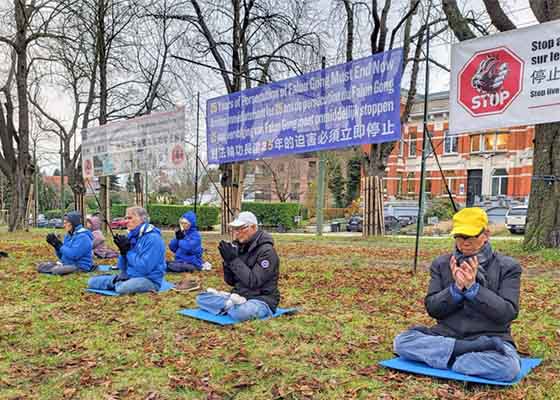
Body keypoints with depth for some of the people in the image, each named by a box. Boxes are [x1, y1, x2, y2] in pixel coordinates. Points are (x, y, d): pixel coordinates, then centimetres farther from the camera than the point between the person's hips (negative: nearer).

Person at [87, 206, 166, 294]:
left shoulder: (153, 238, -15)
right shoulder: (131, 236, 9)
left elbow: (143, 268, -24)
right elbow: (122, 267, 11)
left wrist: (128, 250, -17)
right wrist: (123, 251, -8)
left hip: (149, 280, -7)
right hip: (128, 276, 7)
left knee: (123, 288, -38)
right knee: (92, 282, 0)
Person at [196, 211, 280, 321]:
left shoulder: (266, 250, -14)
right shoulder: (239, 247, 6)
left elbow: (253, 281, -22)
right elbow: (231, 281, 7)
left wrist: (234, 259, -22)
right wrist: (228, 260, -10)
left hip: (261, 300, -7)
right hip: (239, 296, 7)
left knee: (242, 311, -39)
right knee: (201, 298, -3)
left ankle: (230, 306, -10)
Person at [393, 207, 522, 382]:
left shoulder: (507, 267, 2)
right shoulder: (441, 264, 9)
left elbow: (508, 313, -7)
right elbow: (432, 308, 3)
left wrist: (473, 287, -17)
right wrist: (456, 288, -15)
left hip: (490, 338, -3)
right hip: (446, 334, 3)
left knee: (508, 367, -36)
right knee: (402, 341, -23)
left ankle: (440, 358, -19)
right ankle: (473, 350, -22)